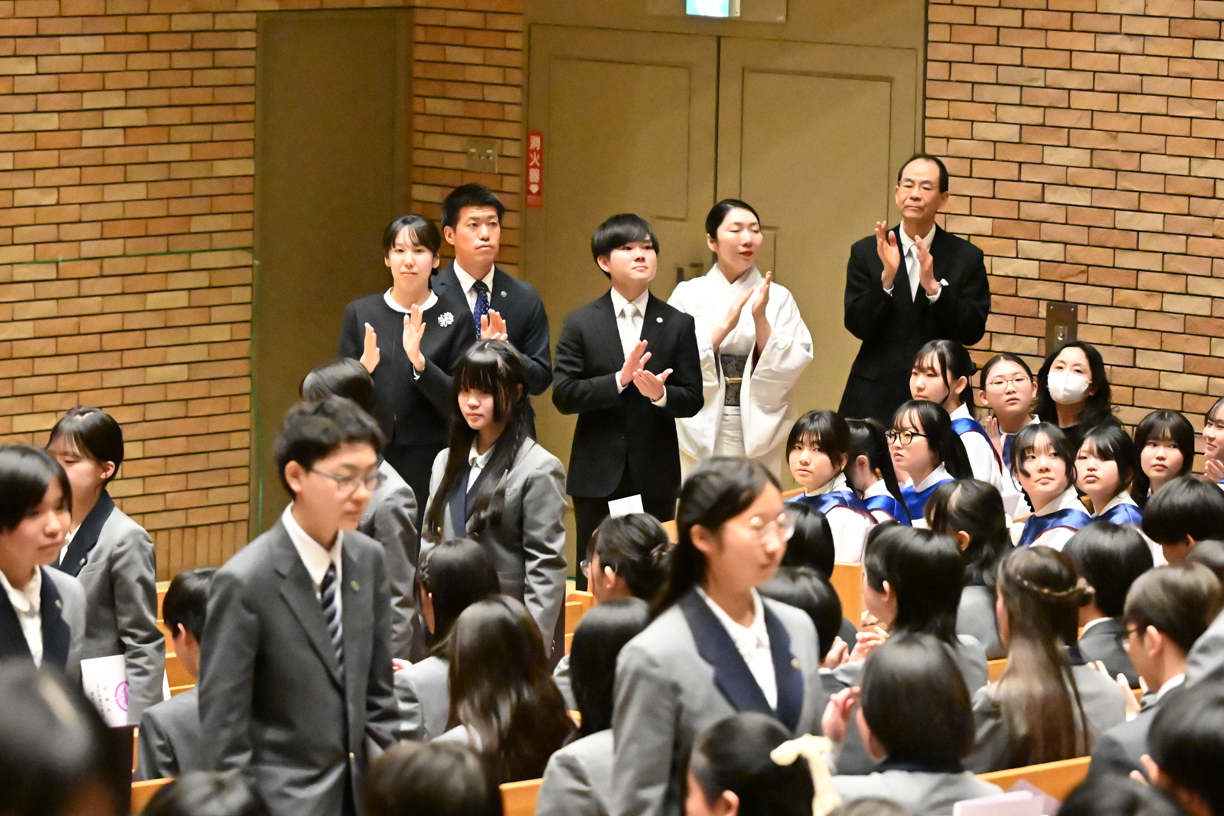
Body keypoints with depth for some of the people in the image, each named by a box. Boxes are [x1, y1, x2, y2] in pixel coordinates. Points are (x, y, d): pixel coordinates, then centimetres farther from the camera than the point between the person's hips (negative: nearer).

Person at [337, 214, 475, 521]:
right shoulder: (360, 313, 7)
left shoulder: (455, 316, 0)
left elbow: (460, 403, -4)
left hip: (430, 462, -2)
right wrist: (364, 366, -14)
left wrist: (419, 361, -19)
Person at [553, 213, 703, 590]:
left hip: (655, 477, 1)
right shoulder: (582, 323, 2)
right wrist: (619, 380, -19)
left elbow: (692, 400, 1)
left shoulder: (678, 324, 5)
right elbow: (563, 395, -6)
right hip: (598, 476, 0)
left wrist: (660, 394, -21)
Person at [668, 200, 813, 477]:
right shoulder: (688, 295, 3)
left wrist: (761, 320, -15)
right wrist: (725, 325, -16)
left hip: (759, 430, 1)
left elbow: (791, 368, -3)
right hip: (703, 431, -1)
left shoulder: (778, 298, 4)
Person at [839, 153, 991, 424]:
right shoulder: (866, 252, 5)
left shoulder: (967, 257, 3)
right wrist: (886, 278, -18)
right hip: (876, 397, 0)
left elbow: (973, 332, -4)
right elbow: (857, 325, -2)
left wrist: (933, 286, -18)